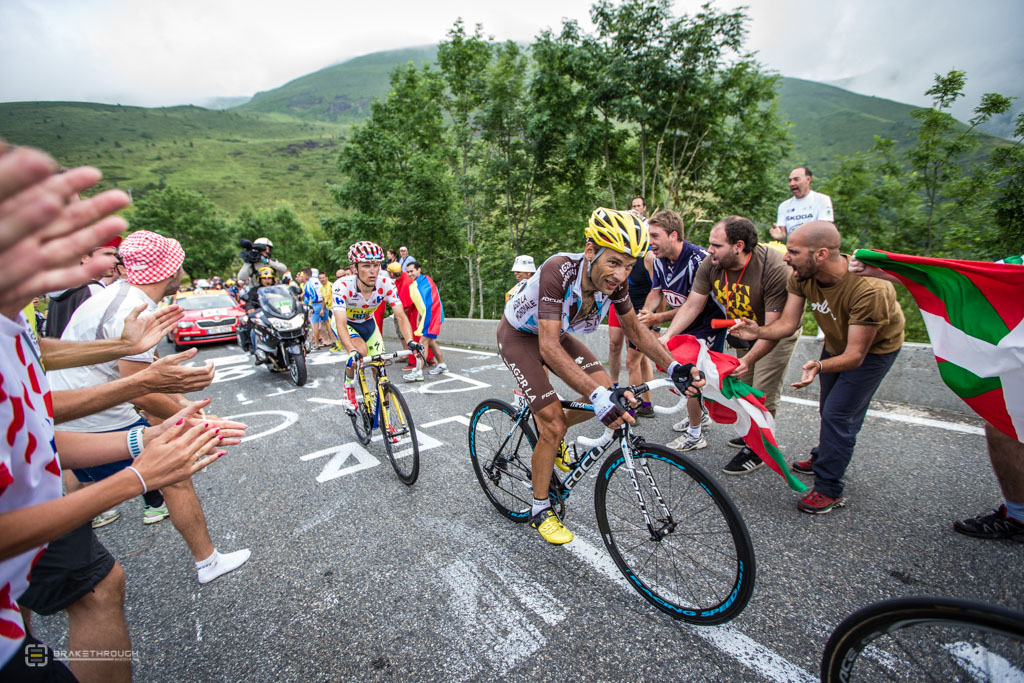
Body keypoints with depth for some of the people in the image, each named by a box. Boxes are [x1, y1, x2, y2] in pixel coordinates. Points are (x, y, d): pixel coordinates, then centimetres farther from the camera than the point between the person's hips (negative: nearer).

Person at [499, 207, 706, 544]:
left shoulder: (614, 281, -19)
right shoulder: (559, 270, -38)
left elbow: (636, 330, -7)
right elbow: (549, 347, -43)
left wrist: (674, 368, -21)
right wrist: (598, 395, -52)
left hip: (557, 331, 6)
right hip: (519, 335, -6)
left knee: (606, 389, -9)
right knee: (554, 425, -13)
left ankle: (551, 435, 20)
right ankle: (540, 510, 11)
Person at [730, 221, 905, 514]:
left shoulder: (868, 289, -40)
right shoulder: (802, 275, -24)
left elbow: (855, 355, -36)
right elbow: (788, 323, -21)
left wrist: (820, 366, -55)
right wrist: (758, 332, -41)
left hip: (874, 348, -6)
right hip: (837, 343, 6)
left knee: (838, 414, -10)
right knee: (828, 408, 20)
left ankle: (829, 490, 6)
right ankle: (822, 457, 45)